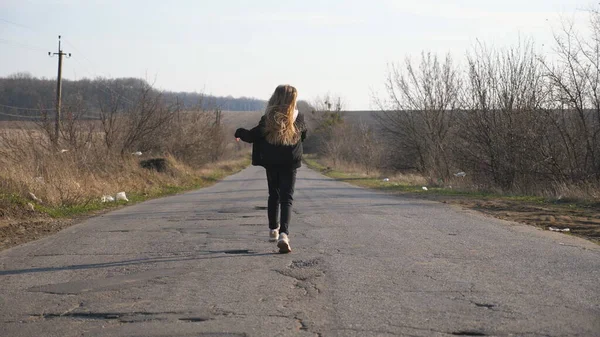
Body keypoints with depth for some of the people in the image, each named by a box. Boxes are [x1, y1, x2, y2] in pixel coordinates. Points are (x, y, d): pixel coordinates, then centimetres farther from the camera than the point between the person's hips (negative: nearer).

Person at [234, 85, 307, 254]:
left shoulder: (268, 119, -10)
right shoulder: (298, 119, -5)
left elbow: (251, 136, -6)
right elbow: (304, 135, 14)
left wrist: (239, 132, 15)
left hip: (271, 163, 1)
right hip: (290, 164, -1)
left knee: (274, 195, 20)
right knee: (286, 198, -4)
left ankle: (273, 230, 31)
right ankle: (284, 234, -24)